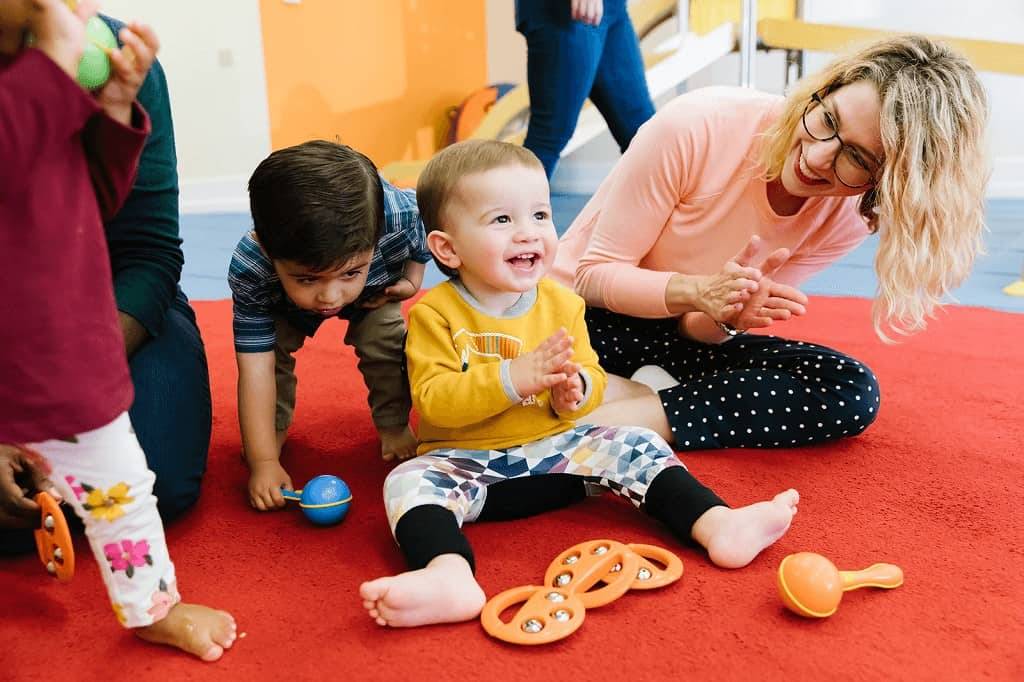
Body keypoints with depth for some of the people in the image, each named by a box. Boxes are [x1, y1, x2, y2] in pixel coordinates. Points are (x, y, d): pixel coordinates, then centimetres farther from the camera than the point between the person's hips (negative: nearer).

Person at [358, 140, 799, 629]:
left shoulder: (562, 304, 1)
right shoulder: (435, 313, -10)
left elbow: (593, 377, 5)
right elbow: (433, 400, -18)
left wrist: (575, 390, -21)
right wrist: (512, 378, -31)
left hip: (556, 447, 4)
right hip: (466, 460, -3)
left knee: (635, 448, -13)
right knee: (410, 481, -30)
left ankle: (715, 525, -21)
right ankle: (448, 575, -54)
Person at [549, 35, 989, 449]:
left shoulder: (850, 216, -12)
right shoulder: (697, 128, -25)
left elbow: (701, 328, -7)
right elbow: (595, 274, -16)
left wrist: (726, 317, -32)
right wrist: (695, 291, -34)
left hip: (683, 335, 4)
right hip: (586, 315, -4)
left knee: (853, 393, -19)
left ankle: (615, 420, -24)